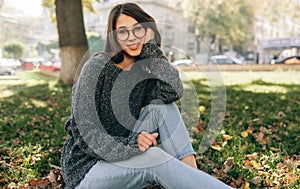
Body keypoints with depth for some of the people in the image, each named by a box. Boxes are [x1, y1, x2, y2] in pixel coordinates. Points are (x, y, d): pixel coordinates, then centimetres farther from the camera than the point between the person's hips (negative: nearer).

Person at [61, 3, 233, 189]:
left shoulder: (144, 71, 4)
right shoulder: (97, 67, -13)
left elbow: (174, 91, -19)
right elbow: (85, 133, -18)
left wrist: (152, 46, -12)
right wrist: (130, 145, -31)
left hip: (124, 157, 5)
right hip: (86, 168, -5)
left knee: (161, 106, -14)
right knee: (154, 157, -31)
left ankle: (191, 171, -22)